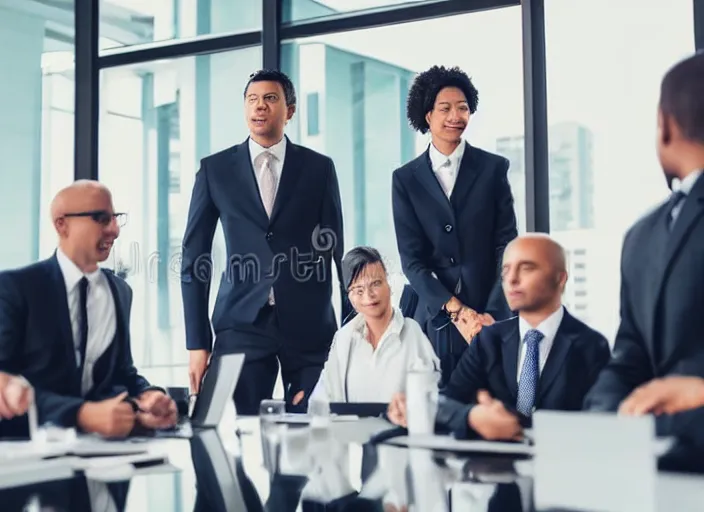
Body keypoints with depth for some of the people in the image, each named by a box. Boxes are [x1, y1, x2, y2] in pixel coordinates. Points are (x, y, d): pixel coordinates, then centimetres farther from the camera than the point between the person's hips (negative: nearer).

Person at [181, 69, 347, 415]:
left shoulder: (319, 168, 7)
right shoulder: (215, 169, 7)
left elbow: (338, 250, 8)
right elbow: (194, 258, 6)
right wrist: (197, 343, 0)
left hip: (309, 324, 0)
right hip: (242, 322, 0)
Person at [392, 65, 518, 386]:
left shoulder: (494, 168, 6)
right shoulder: (405, 179, 6)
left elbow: (506, 247, 1)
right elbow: (411, 259, 1)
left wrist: (492, 313, -10)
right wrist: (457, 311, -10)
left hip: (492, 319, 0)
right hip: (435, 320, 0)